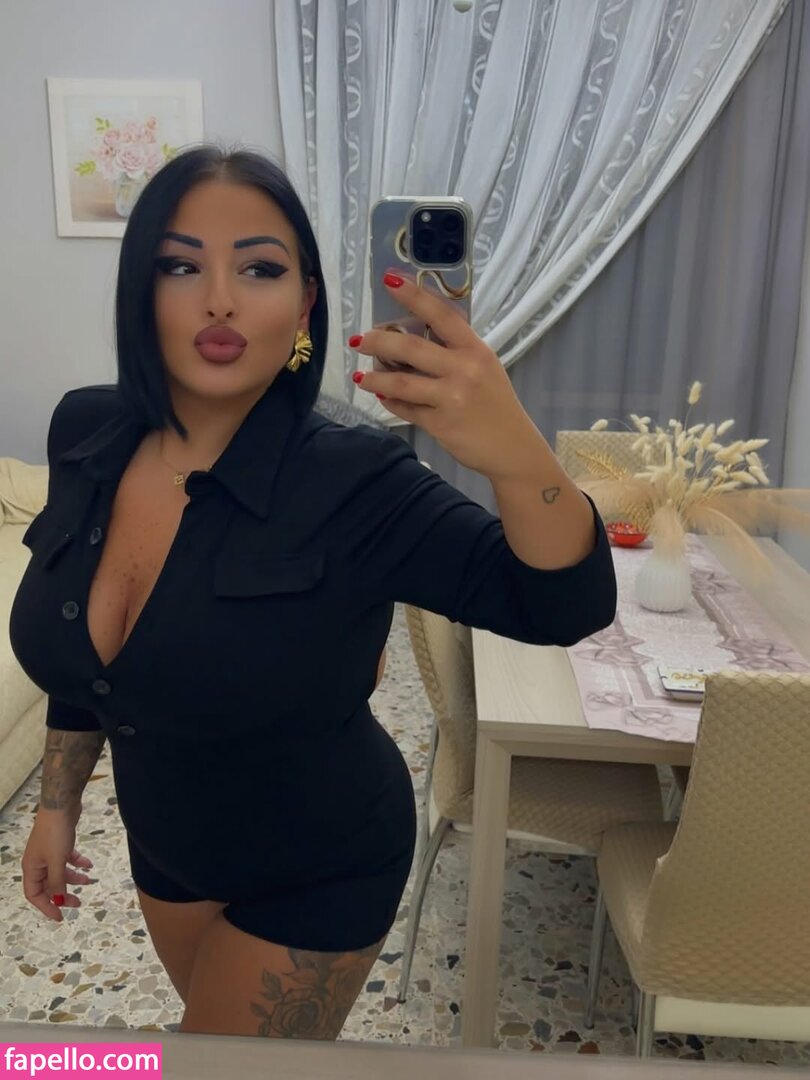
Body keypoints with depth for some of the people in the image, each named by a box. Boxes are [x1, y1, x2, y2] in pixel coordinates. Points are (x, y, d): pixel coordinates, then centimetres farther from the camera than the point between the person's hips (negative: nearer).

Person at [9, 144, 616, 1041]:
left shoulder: (350, 484, -29)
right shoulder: (83, 434, -13)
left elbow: (567, 605, -33)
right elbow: (79, 657, 1)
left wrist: (516, 456, -52)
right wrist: (57, 804, 9)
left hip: (319, 873, -5)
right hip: (166, 845, 6)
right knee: (215, 1030, 30)